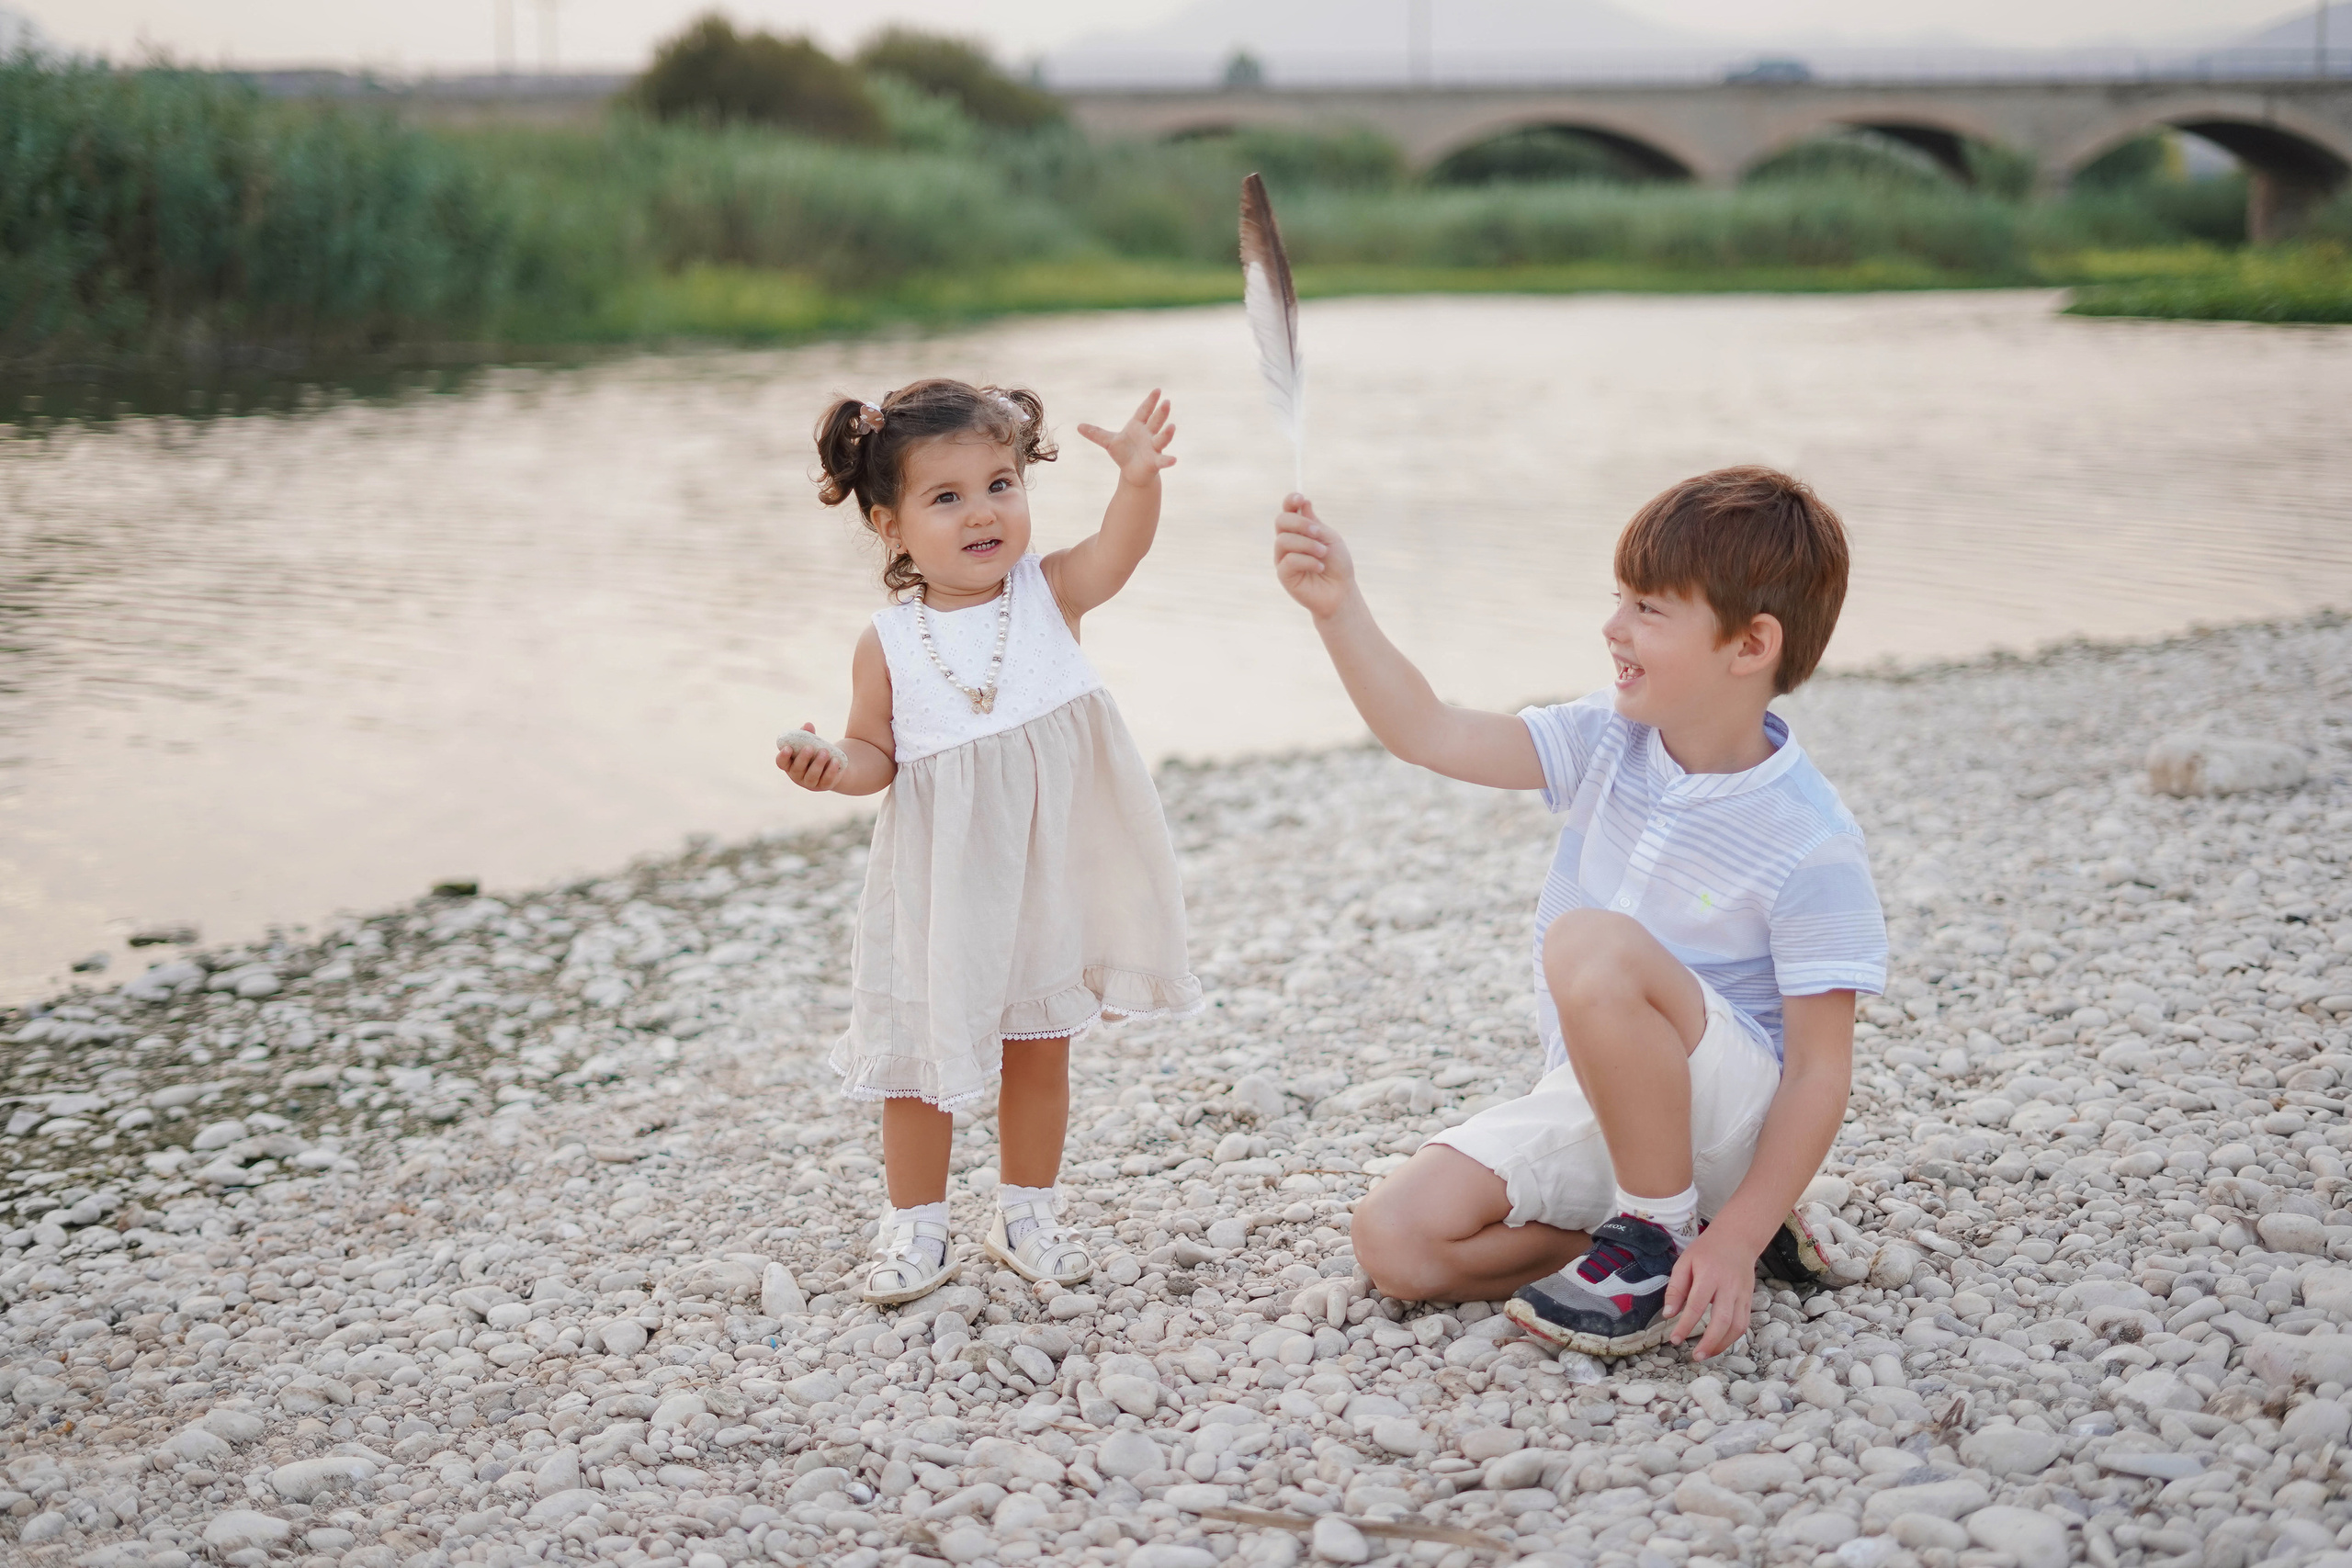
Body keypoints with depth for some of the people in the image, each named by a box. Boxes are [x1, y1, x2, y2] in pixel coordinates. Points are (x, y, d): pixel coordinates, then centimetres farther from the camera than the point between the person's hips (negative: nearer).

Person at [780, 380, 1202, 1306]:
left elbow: (1118, 549, -26)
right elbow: (878, 754, 2)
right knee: (923, 1058, 8)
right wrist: (832, 768, -21)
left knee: (1040, 1048, 14)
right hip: (942, 886, -1)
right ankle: (915, 1229, 24)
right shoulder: (888, 644, -7)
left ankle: (1026, 1215, 31)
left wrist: (1138, 480, -46)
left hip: (1045, 872, 1)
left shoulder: (1048, 593, -7)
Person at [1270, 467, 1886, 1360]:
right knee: (1394, 1241, -10)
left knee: (1590, 946, -34)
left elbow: (1822, 1073, -18)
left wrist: (1740, 1238, -26)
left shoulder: (1810, 845, -18)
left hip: (1729, 1122, -7)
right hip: (1596, 1107, 7)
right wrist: (1338, 608, -19)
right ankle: (1659, 1221, 1)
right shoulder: (1607, 744, 0)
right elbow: (1431, 734, -5)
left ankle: (1666, 1237, -17)